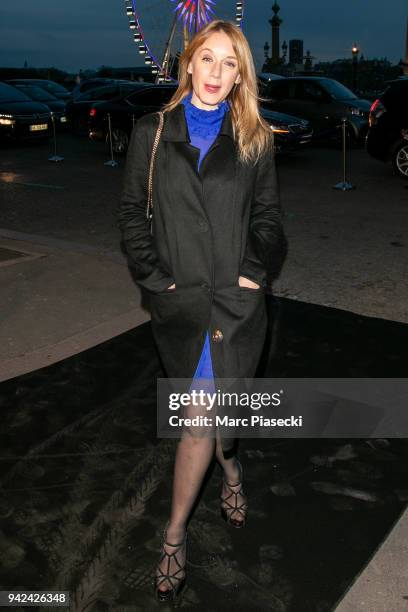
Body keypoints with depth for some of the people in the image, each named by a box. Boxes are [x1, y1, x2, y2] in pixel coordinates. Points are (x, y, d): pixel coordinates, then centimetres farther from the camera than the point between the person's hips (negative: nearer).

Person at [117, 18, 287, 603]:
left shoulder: (254, 139, 5)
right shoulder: (152, 133, 4)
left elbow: (268, 215, 10)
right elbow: (132, 211, 5)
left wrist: (260, 272, -4)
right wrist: (152, 275, -5)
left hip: (237, 298, 0)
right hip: (179, 298, 1)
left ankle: (175, 533, 19)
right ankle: (231, 471, 46)